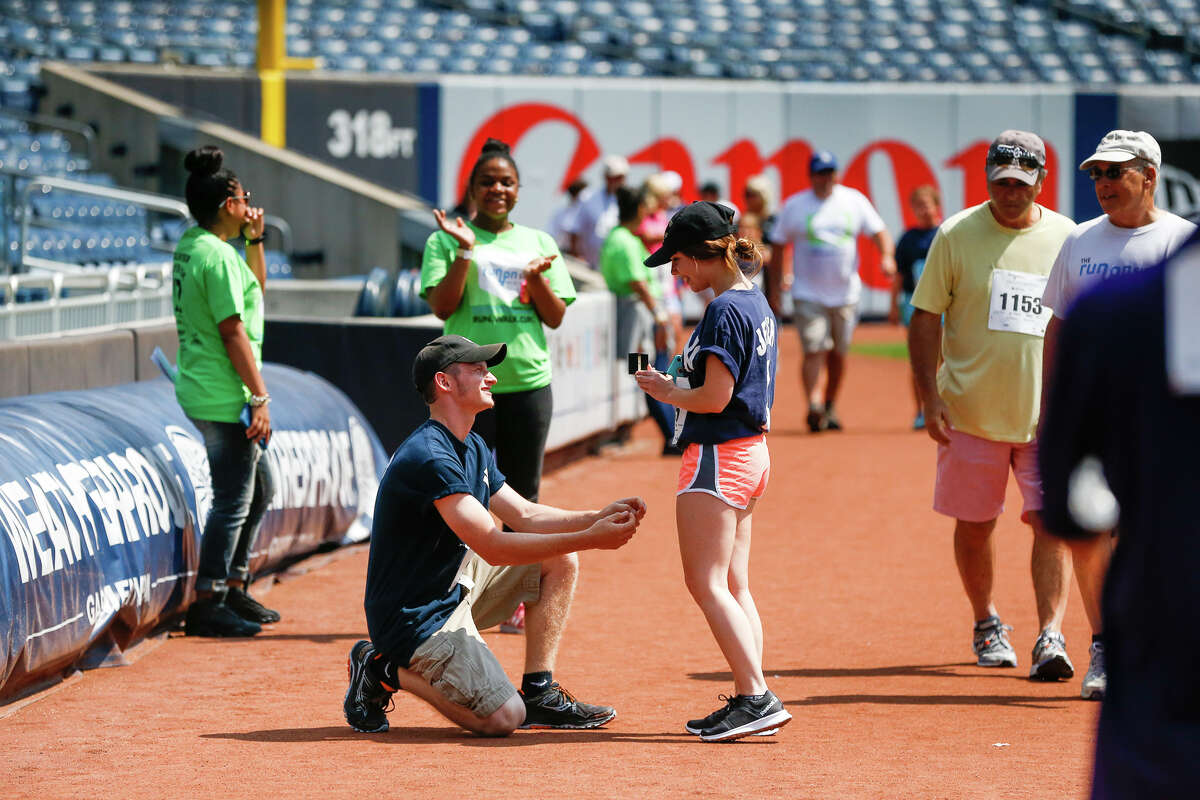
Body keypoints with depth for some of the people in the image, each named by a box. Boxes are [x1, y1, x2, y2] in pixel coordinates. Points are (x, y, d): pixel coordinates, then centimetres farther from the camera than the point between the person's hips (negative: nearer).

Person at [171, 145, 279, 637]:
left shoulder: (190, 247, 14)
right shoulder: (218, 255, -17)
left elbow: (256, 288, 27)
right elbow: (233, 331, -20)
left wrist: (254, 239, 14)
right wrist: (260, 397, -19)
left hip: (200, 390, 11)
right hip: (223, 397, -11)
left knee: (260, 487, 19)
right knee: (233, 499, -6)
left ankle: (233, 588, 24)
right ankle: (207, 603, -4)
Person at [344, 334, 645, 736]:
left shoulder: (473, 448, 10)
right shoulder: (428, 457, -24)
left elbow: (524, 515, 10)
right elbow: (493, 547, -28)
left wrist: (597, 518, -7)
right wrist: (590, 538, -30)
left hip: (456, 587, 10)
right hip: (416, 618, -10)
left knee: (560, 559, 5)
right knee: (502, 718, -19)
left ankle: (539, 692, 6)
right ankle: (385, 670, 0)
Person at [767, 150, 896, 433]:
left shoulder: (854, 200, 5)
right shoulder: (794, 206, 0)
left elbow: (878, 231, 5)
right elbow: (778, 247, 5)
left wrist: (886, 255, -16)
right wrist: (774, 289, 1)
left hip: (845, 292, 3)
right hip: (808, 293, -3)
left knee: (838, 353, 9)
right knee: (814, 350, -15)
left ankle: (830, 407, 23)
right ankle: (813, 406, -22)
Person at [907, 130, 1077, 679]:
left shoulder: (1067, 239, 3)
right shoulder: (956, 236, -2)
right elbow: (925, 318, 0)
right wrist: (930, 397, -9)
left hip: (1048, 416, 0)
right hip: (971, 412, 0)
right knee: (974, 524, 9)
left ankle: (1051, 637, -11)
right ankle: (986, 625, 28)